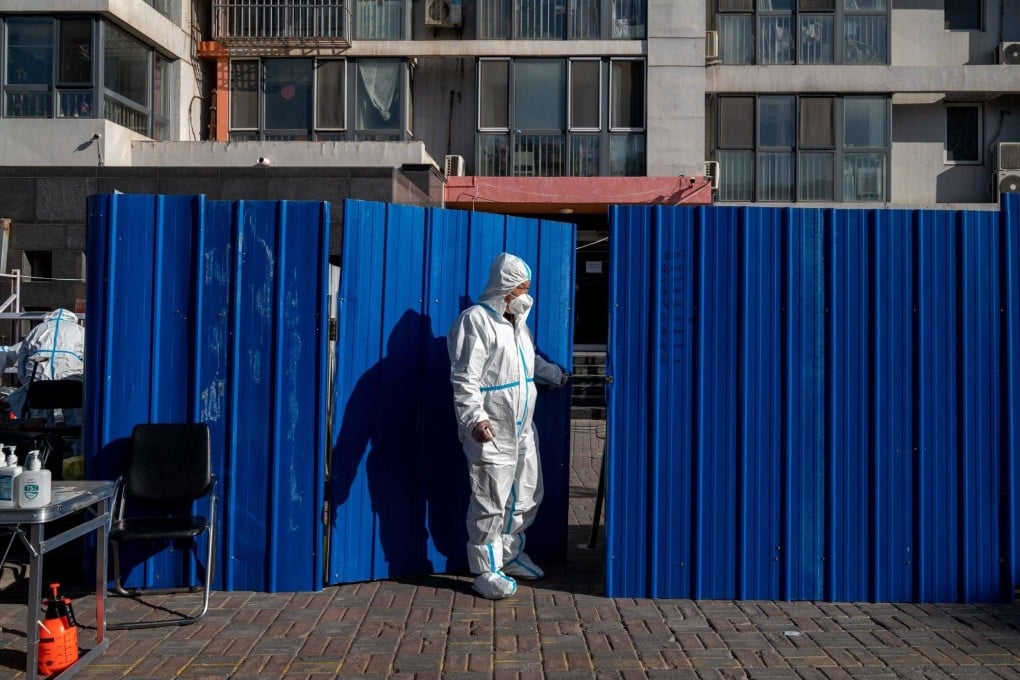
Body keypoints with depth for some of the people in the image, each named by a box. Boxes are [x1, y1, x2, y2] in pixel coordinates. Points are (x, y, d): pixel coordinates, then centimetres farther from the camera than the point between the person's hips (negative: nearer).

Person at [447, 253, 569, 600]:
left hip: (522, 428, 9)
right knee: (490, 503, -1)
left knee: (527, 496, 18)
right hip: (491, 432, -9)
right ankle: (486, 571, 12)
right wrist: (475, 418, -30)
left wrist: (559, 377, 32)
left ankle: (510, 555, 35)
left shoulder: (518, 321, 15)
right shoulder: (476, 320, -14)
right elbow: (464, 378, -21)